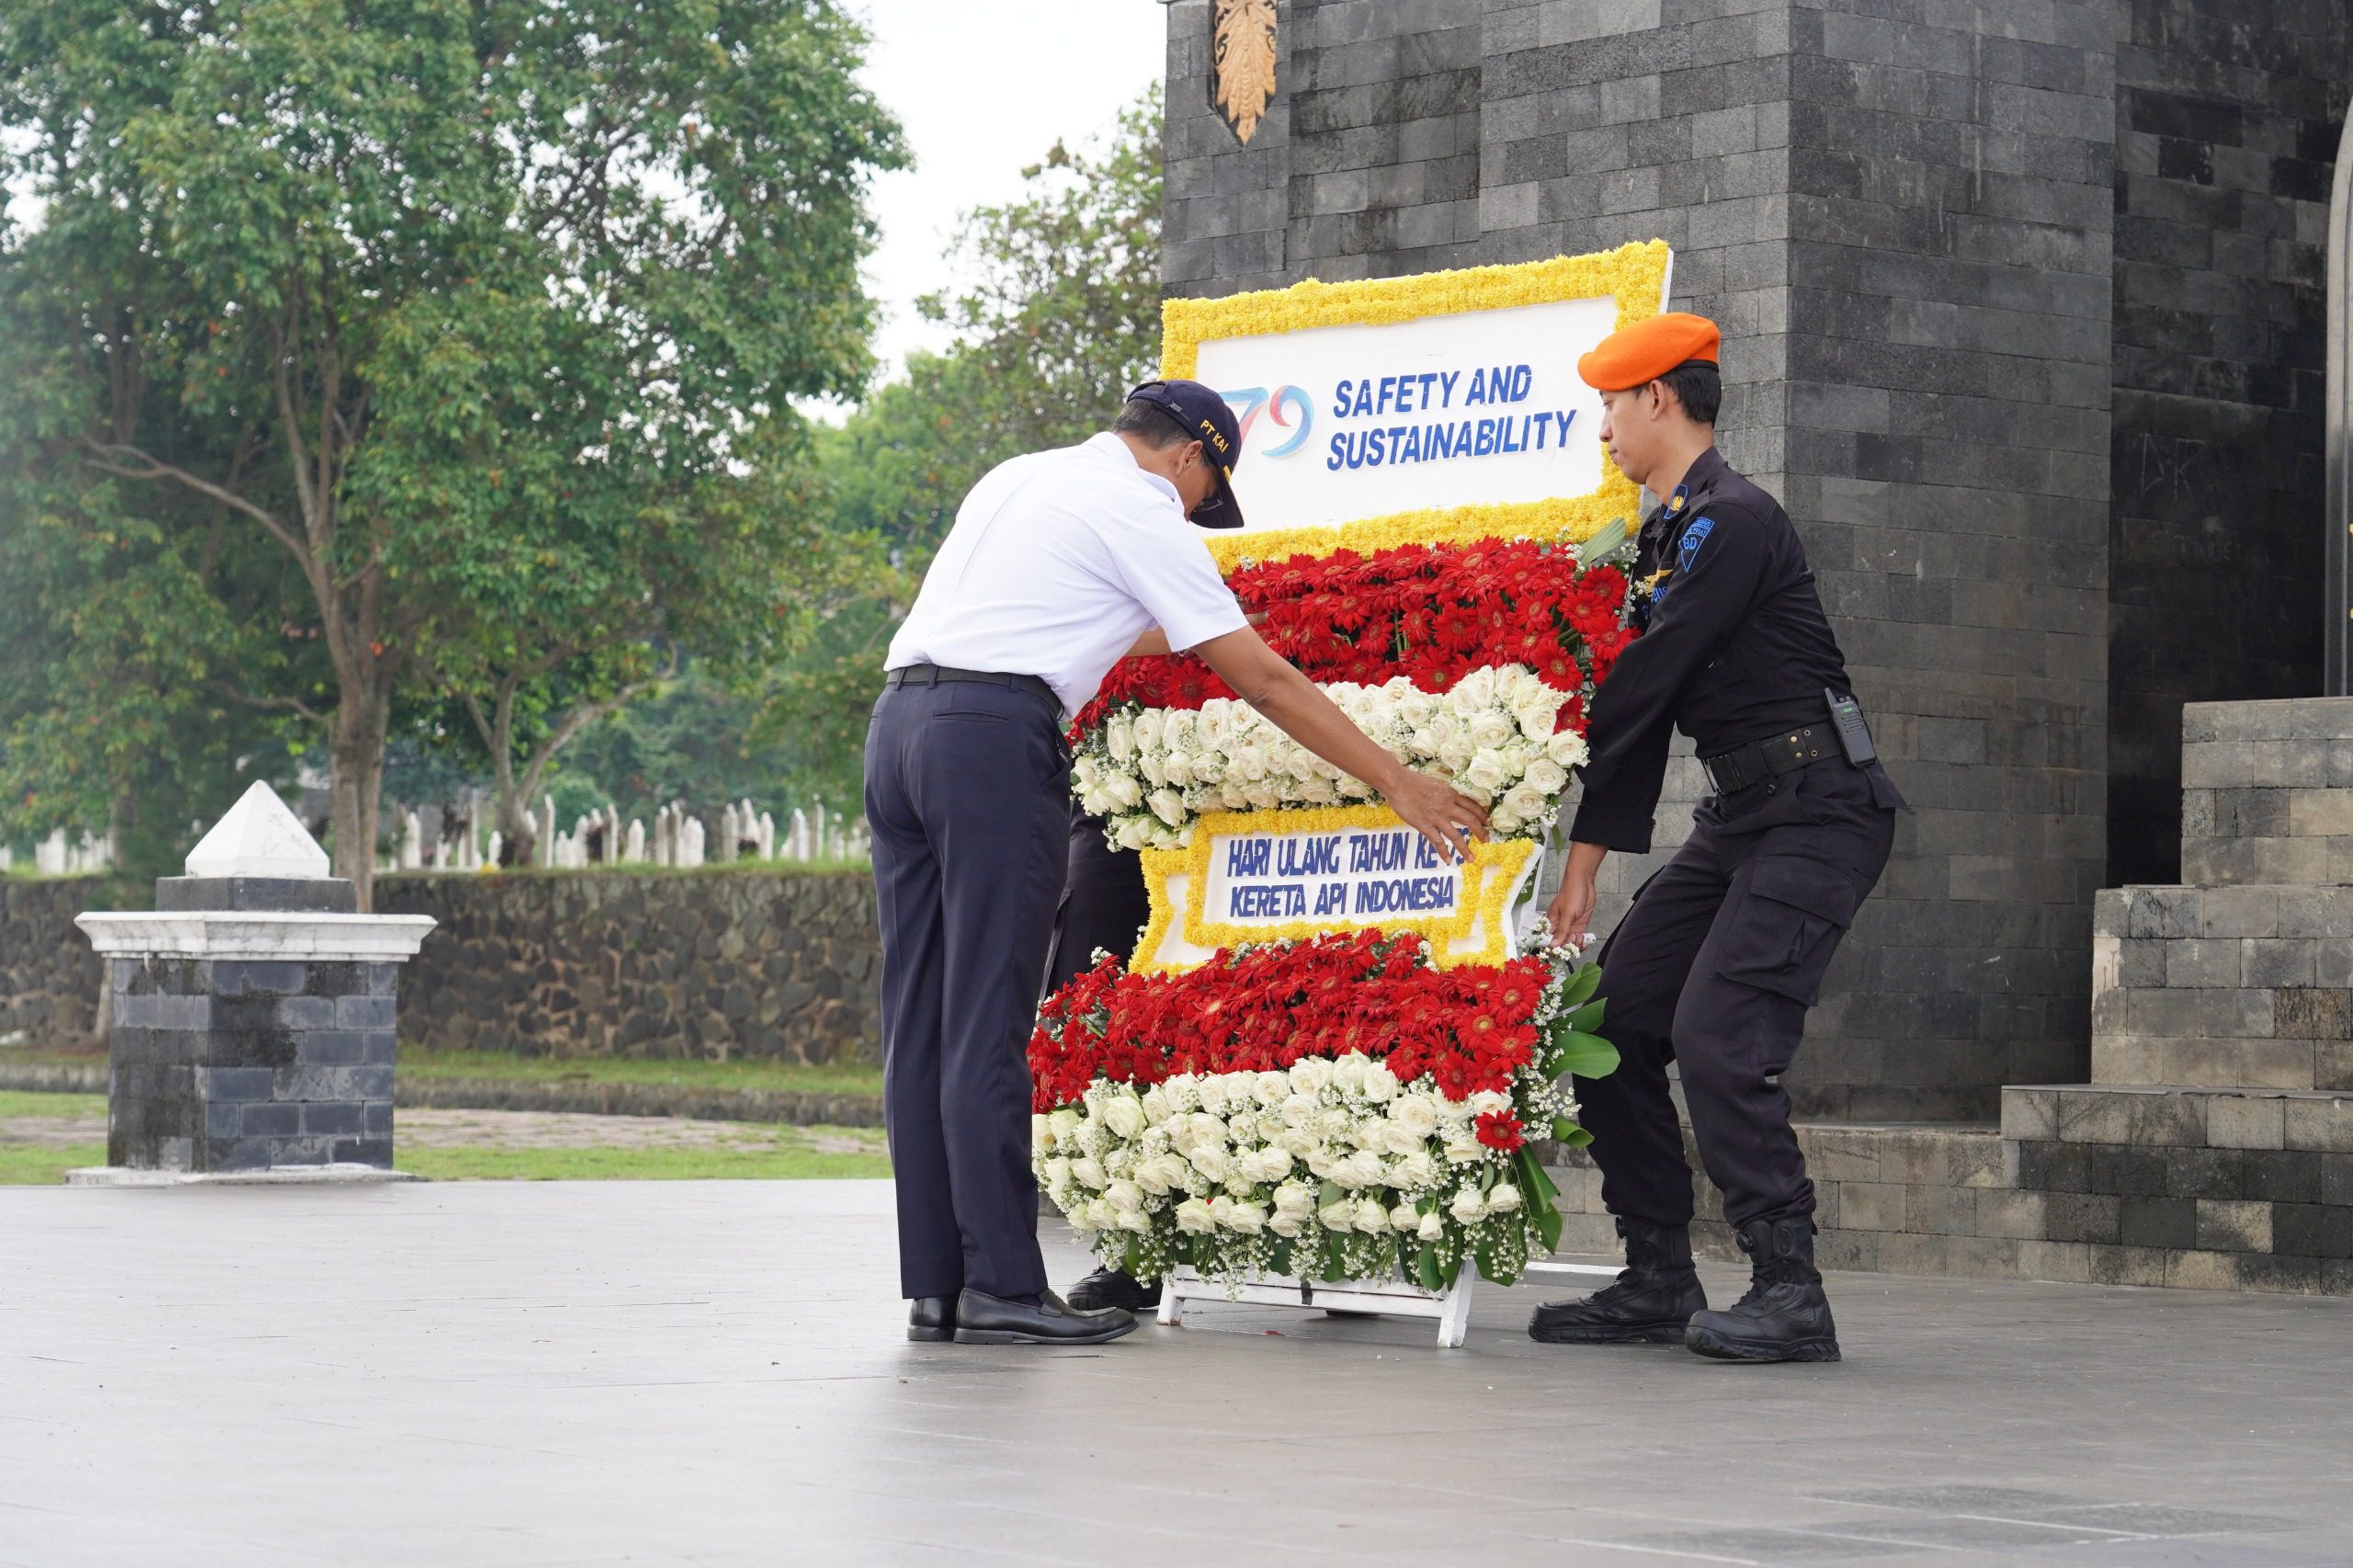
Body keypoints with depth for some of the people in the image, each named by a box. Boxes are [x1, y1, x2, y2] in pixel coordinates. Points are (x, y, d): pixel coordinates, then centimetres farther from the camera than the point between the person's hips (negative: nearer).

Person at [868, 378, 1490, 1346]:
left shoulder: (1019, 477, 25)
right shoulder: (1139, 511, 2)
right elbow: (1263, 682, 1)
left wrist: (1157, 634, 56)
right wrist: (1397, 784, 5)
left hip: (899, 717, 8)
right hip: (996, 733, -8)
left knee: (921, 1021, 7)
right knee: (985, 1024, -7)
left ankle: (933, 1285, 8)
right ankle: (1001, 1286, -7)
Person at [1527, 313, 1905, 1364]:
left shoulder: (1734, 521, -16)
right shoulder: (1666, 536, 15)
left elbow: (1641, 684, -18)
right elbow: (1639, 705, 15)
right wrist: (1585, 861, 10)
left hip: (1819, 811, -10)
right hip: (1737, 814, 10)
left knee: (1716, 1035, -20)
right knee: (1614, 1021, 4)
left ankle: (1790, 1295, -14)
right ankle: (1659, 1285, 10)